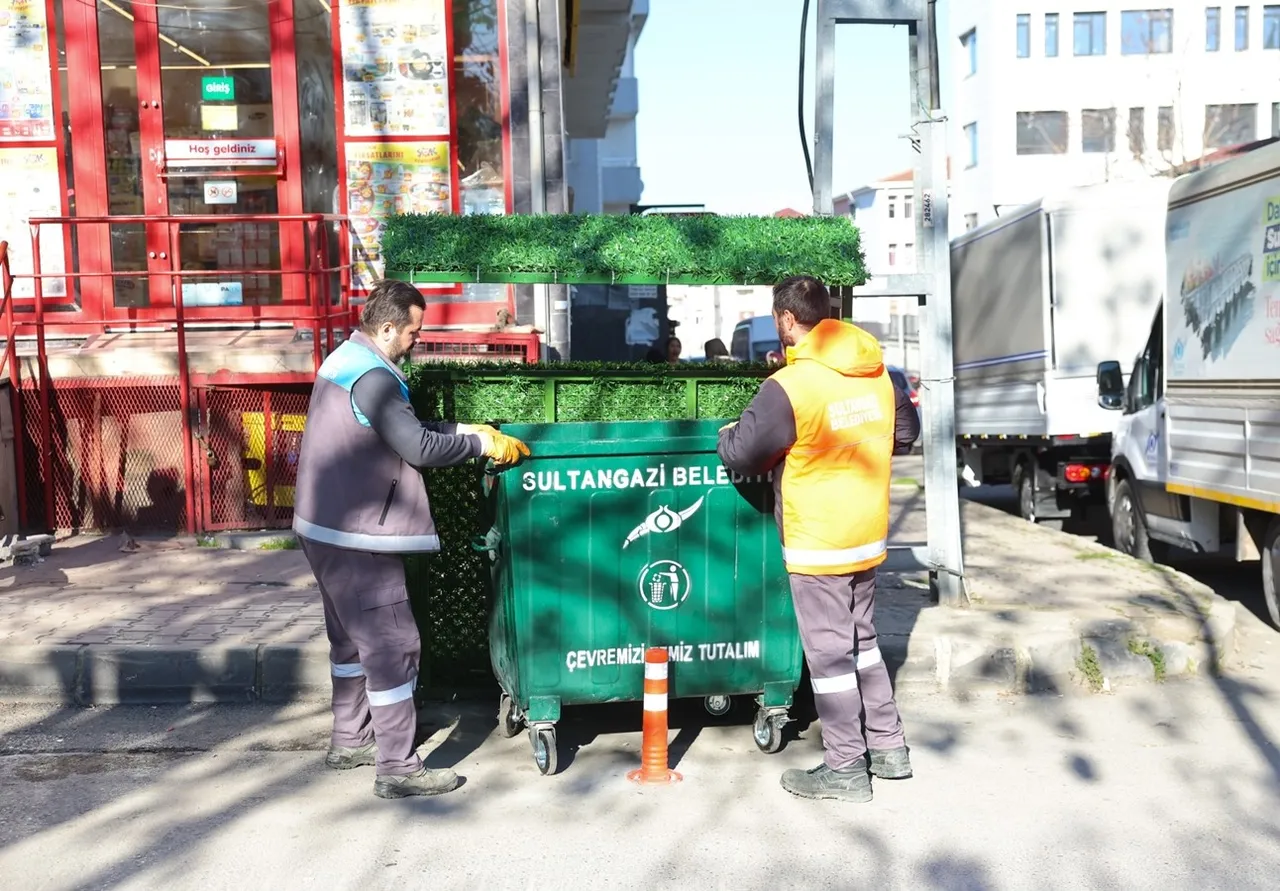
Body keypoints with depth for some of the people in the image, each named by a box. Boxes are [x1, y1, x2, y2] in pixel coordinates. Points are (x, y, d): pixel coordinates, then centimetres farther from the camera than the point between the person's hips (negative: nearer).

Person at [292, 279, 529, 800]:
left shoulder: (346, 360, 13)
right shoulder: (371, 376, -20)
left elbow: (404, 428, 18)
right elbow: (419, 449, -24)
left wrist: (463, 430, 10)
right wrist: (482, 443, -12)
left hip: (328, 528, 11)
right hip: (355, 536, -11)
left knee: (353, 638, 21)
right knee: (392, 645, -5)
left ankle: (349, 741, 34)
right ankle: (396, 769, 2)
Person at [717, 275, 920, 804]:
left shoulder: (790, 387, -20)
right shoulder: (878, 376, 2)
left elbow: (738, 453, -19)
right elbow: (906, 432, 16)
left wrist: (727, 433, 2)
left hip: (817, 546, -7)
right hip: (868, 539, 7)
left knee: (829, 654, 5)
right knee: (862, 641, 21)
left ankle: (846, 770, 16)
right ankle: (889, 748, 31)